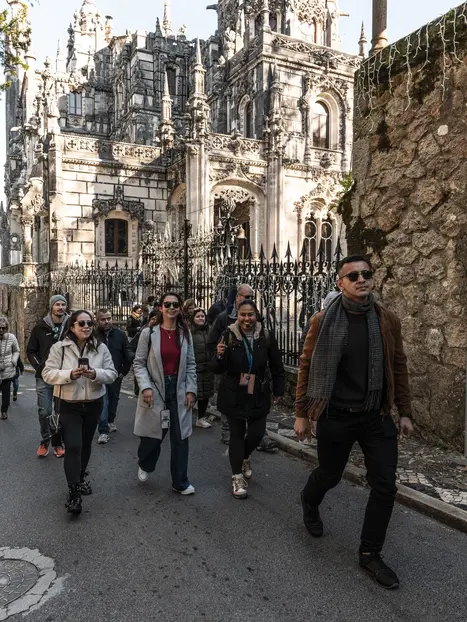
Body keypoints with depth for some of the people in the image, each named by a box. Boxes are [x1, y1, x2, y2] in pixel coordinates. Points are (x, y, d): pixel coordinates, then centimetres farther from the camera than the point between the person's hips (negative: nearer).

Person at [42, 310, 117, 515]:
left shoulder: (101, 347, -2)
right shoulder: (59, 347, -8)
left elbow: (112, 374, -3)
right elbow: (48, 373, -10)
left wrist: (95, 374, -24)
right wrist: (69, 374, -27)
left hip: (94, 404, 3)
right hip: (68, 405, -3)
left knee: (86, 444, 18)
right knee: (73, 446, -10)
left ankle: (81, 477, 40)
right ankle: (73, 491, -1)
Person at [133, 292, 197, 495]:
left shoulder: (185, 334, 5)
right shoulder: (149, 333, -5)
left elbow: (190, 364, 7)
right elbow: (139, 363, -3)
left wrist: (191, 390, -1)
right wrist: (145, 387, -15)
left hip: (179, 390, 3)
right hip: (155, 389, -2)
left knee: (180, 438, 6)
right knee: (153, 435, 9)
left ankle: (180, 482, 20)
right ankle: (144, 466, 41)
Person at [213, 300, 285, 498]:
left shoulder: (265, 336, -7)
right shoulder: (229, 335, -12)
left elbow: (276, 366, 6)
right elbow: (218, 370, -10)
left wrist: (278, 390, 9)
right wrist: (220, 356, -31)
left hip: (258, 395, 2)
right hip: (234, 395, -2)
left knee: (257, 433, 7)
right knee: (237, 434, 6)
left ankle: (245, 457, 41)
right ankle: (237, 476, 23)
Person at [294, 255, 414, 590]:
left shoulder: (388, 320, -1)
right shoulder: (324, 321, -10)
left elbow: (398, 367, 6)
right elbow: (308, 367, -5)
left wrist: (405, 412, 6)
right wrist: (302, 414, -4)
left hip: (377, 417, 3)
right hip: (336, 417, -2)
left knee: (385, 486, 5)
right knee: (329, 475, 16)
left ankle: (370, 553, 26)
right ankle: (310, 504, 52)